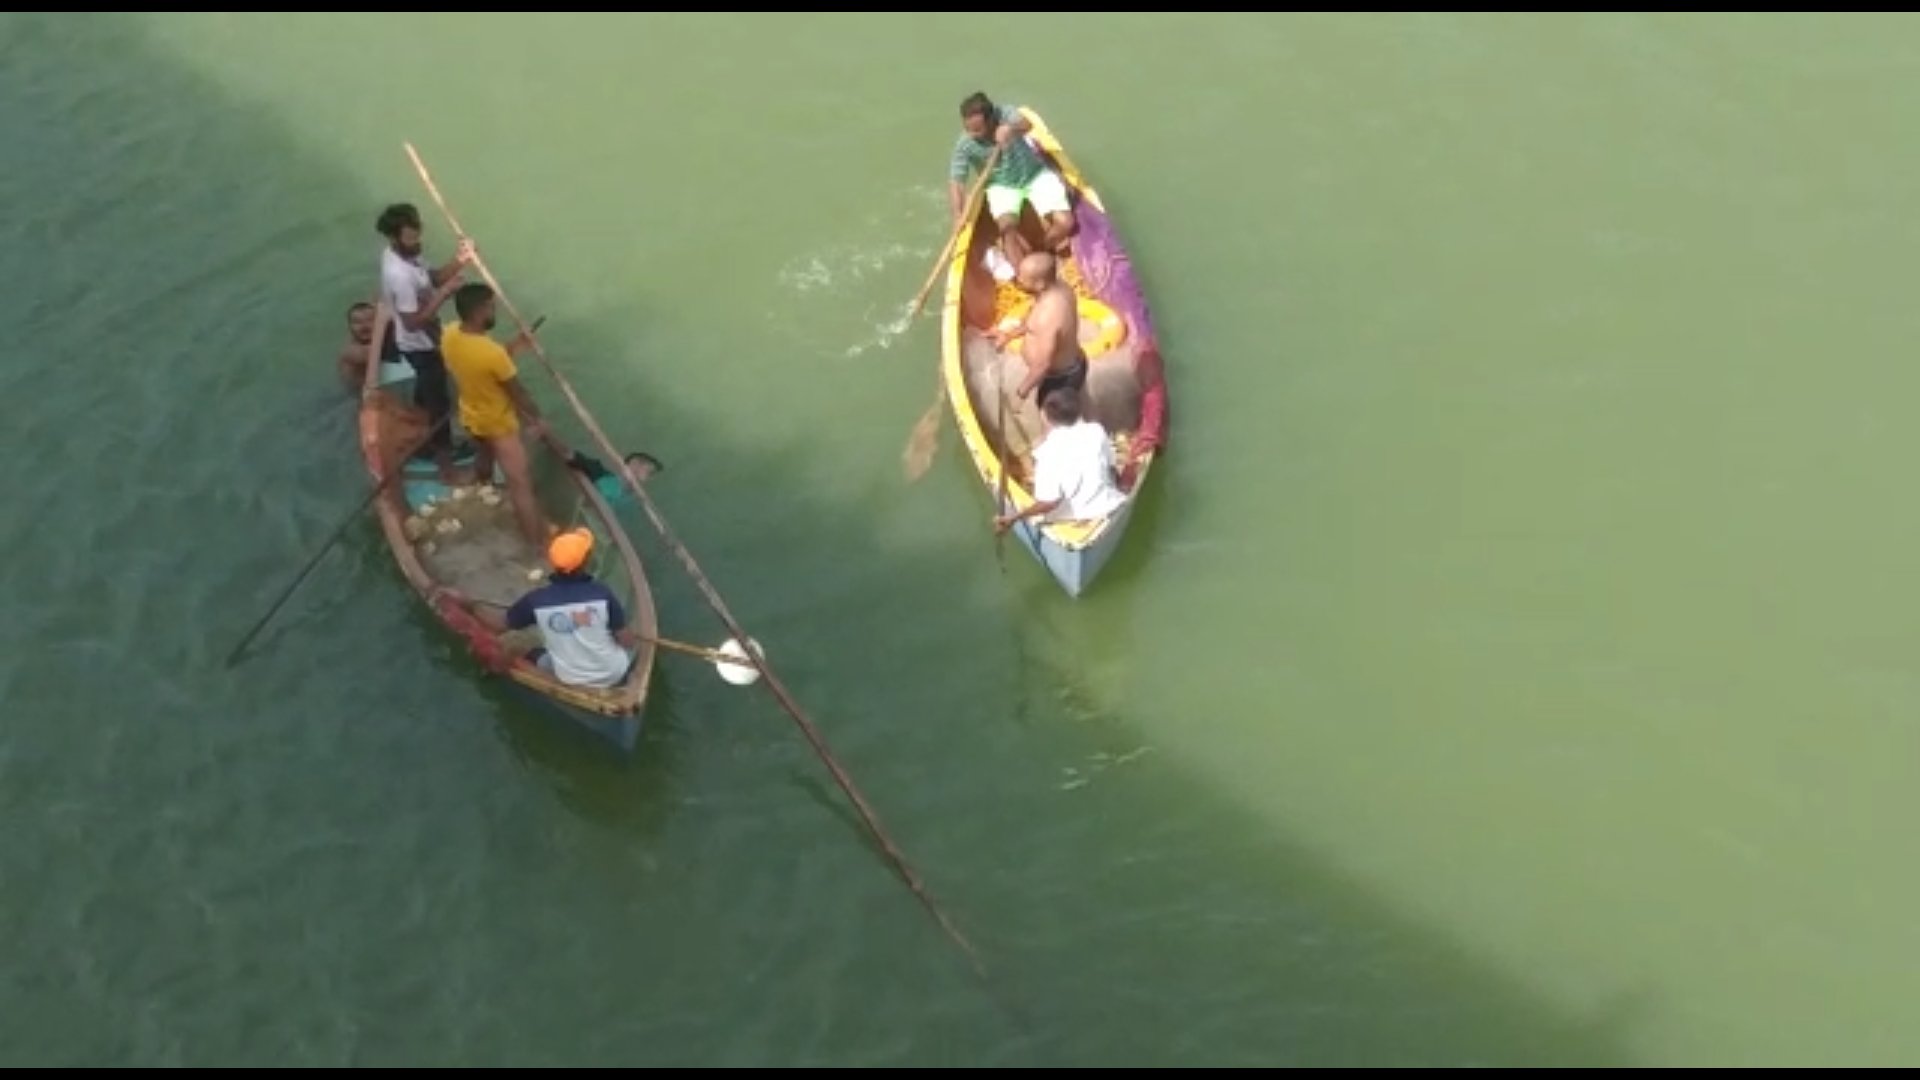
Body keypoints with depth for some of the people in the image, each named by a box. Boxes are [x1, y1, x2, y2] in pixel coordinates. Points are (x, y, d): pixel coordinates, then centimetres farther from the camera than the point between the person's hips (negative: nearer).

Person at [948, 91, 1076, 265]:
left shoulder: (1004, 114, -20)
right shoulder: (965, 146, -18)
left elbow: (1027, 125, -39)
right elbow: (956, 182, -21)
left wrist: (1011, 129, -63)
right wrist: (959, 217, -35)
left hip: (1035, 175, 1)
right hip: (1002, 186, 0)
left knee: (1065, 223, -15)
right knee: (1007, 226, -29)